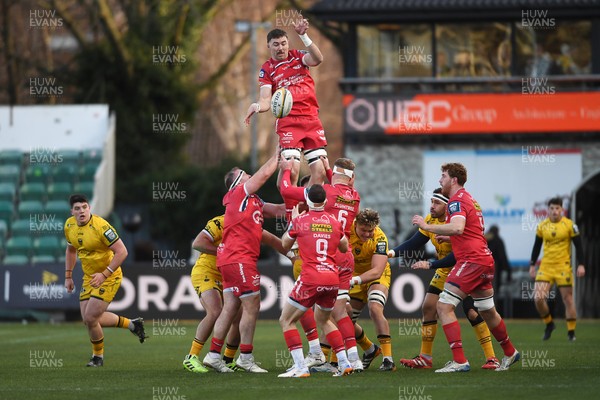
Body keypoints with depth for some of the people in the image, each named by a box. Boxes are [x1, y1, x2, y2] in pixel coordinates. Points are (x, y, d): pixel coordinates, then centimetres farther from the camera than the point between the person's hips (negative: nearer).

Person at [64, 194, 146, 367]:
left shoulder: (100, 226, -24)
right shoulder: (69, 225, -1)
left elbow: (122, 252, -25)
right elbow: (71, 250, 18)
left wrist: (104, 274, -29)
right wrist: (68, 276, 13)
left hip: (109, 277, -8)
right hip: (89, 277, 8)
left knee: (90, 318, -12)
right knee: (88, 319, 5)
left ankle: (98, 357, 13)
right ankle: (131, 324, 25)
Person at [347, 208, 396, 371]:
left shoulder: (379, 238, -30)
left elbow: (377, 271, -38)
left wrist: (355, 280, -53)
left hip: (377, 276, -5)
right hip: (356, 275, 5)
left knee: (375, 309, -31)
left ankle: (388, 358, -28)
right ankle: (370, 350, 32)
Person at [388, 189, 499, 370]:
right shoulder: (430, 220, -5)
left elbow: (457, 256, -31)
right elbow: (414, 243, 1)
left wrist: (430, 264, -34)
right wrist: (394, 252, -14)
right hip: (445, 271, 8)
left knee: (472, 312, -18)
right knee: (428, 307, 1)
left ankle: (491, 358, -12)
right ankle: (425, 358, 11)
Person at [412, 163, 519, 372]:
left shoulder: (457, 200, -11)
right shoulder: (470, 199, 20)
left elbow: (457, 228, -30)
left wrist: (427, 226, -24)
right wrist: (446, 237, 24)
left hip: (471, 261, -10)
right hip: (485, 260, 10)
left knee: (444, 306, -12)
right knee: (488, 312, 24)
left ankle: (459, 361, -17)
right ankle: (510, 353, 38)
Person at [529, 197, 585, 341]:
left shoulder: (569, 225, -5)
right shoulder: (542, 226, 4)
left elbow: (578, 246, -2)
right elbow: (537, 247, 13)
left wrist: (581, 265, -9)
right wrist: (532, 265, 10)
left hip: (563, 267, -3)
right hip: (545, 267, 3)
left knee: (568, 299, 0)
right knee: (538, 298, -10)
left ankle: (571, 332, 11)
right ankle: (549, 324, 13)